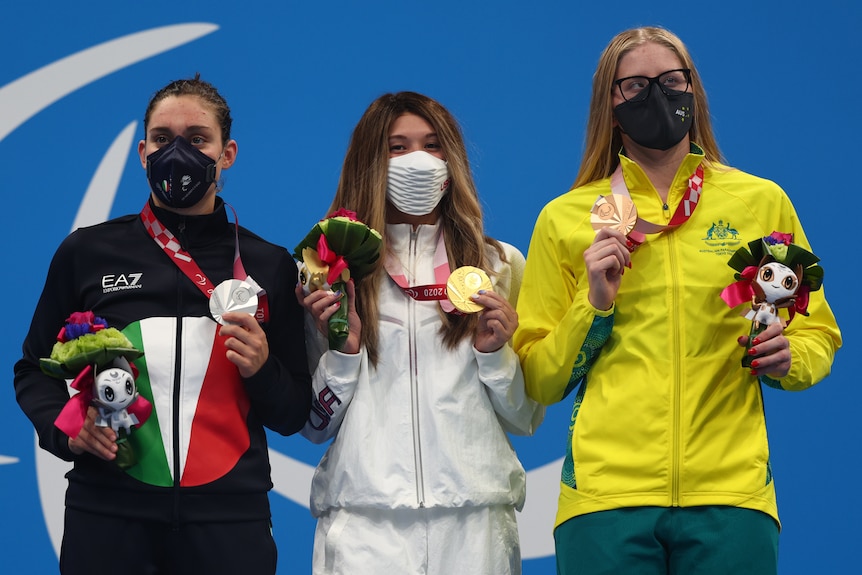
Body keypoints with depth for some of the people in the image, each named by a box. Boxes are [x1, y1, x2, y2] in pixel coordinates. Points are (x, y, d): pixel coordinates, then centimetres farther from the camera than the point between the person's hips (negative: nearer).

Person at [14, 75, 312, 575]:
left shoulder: (270, 266, 7)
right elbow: (35, 369, 13)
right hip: (108, 511, 0)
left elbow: (293, 416, 10)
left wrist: (262, 369, -10)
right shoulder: (87, 253, 6)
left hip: (228, 516, 0)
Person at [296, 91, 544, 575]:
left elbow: (527, 420, 11)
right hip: (363, 515, -1)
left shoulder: (501, 264, 10)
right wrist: (343, 349, -7)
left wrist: (495, 353, -5)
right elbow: (315, 426, 7)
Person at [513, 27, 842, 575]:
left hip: (731, 491, 0)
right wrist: (595, 305, -6)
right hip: (606, 493, 0)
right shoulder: (564, 220, 8)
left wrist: (787, 359, -5)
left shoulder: (762, 202, 9)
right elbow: (538, 381, 9)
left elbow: (817, 334, 16)